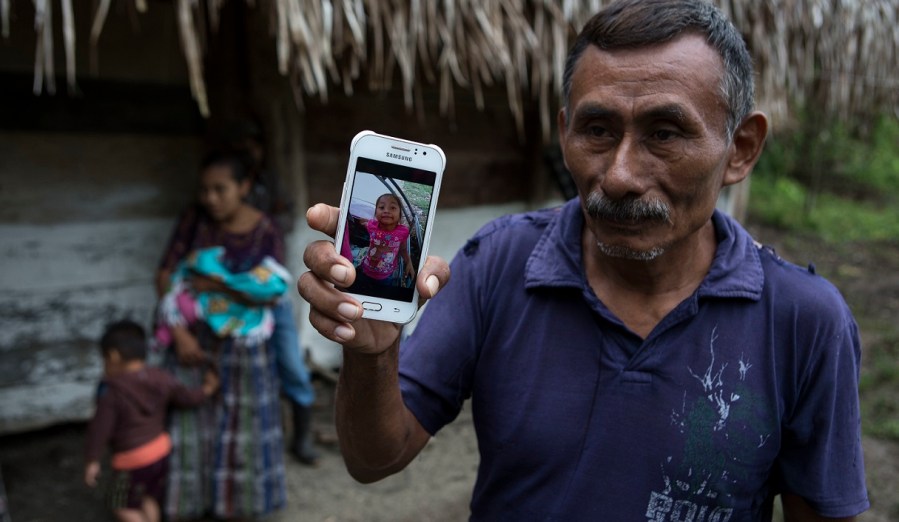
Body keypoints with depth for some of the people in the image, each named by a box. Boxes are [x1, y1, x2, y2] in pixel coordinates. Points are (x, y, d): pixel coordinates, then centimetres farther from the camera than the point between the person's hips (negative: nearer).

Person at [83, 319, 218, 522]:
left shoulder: (112, 391, -18)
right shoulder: (160, 379, -3)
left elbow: (100, 427, -17)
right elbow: (186, 397, 5)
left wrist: (92, 461, -10)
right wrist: (207, 389, 23)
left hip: (133, 459, -7)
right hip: (160, 448, 7)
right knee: (148, 500, 20)